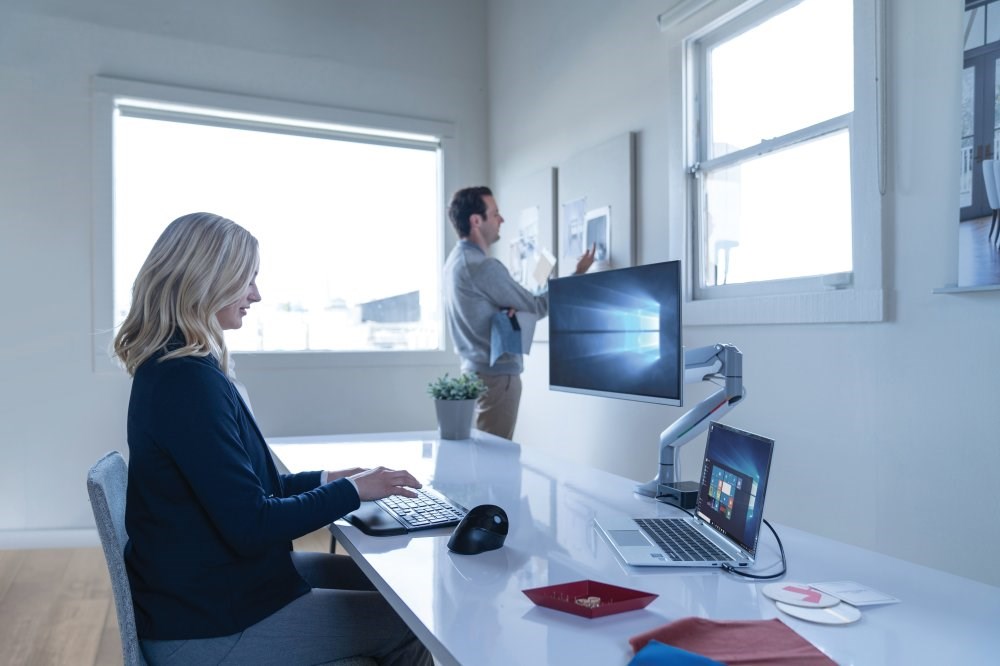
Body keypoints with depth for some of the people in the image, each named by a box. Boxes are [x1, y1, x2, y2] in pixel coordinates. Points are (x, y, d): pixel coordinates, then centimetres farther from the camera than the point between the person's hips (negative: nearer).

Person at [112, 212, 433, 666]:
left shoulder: (171, 367, 6)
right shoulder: (188, 379, -26)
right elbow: (252, 525, -26)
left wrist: (325, 479, 6)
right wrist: (352, 490, -14)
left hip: (206, 582, 10)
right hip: (205, 626, -10)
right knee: (403, 623, -3)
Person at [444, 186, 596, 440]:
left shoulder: (457, 260, 10)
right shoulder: (483, 266, -20)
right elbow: (536, 307, -11)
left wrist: (509, 310, -9)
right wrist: (578, 274, -1)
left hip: (476, 370, 10)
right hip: (497, 375, -10)